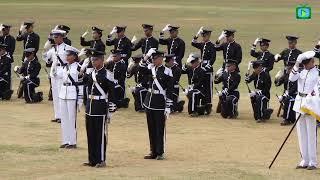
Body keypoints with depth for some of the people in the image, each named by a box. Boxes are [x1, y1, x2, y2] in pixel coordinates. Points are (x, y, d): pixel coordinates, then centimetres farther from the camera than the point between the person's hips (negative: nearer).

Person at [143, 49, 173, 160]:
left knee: (160, 129, -1)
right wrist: (145, 58, 2)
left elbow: (170, 91, -9)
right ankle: (153, 151, 18)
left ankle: (160, 153, 6)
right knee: (151, 129, 10)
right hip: (149, 102, 6)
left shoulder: (167, 72, -8)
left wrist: (168, 107, -12)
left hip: (160, 103, -6)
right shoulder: (151, 69, 9)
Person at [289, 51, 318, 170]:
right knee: (301, 133, 8)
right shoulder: (301, 72, 10)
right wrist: (296, 66, -11)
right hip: (299, 102, 6)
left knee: (311, 133, -6)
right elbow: (291, 78, -4)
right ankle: (304, 161, 15)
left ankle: (313, 162, -2)